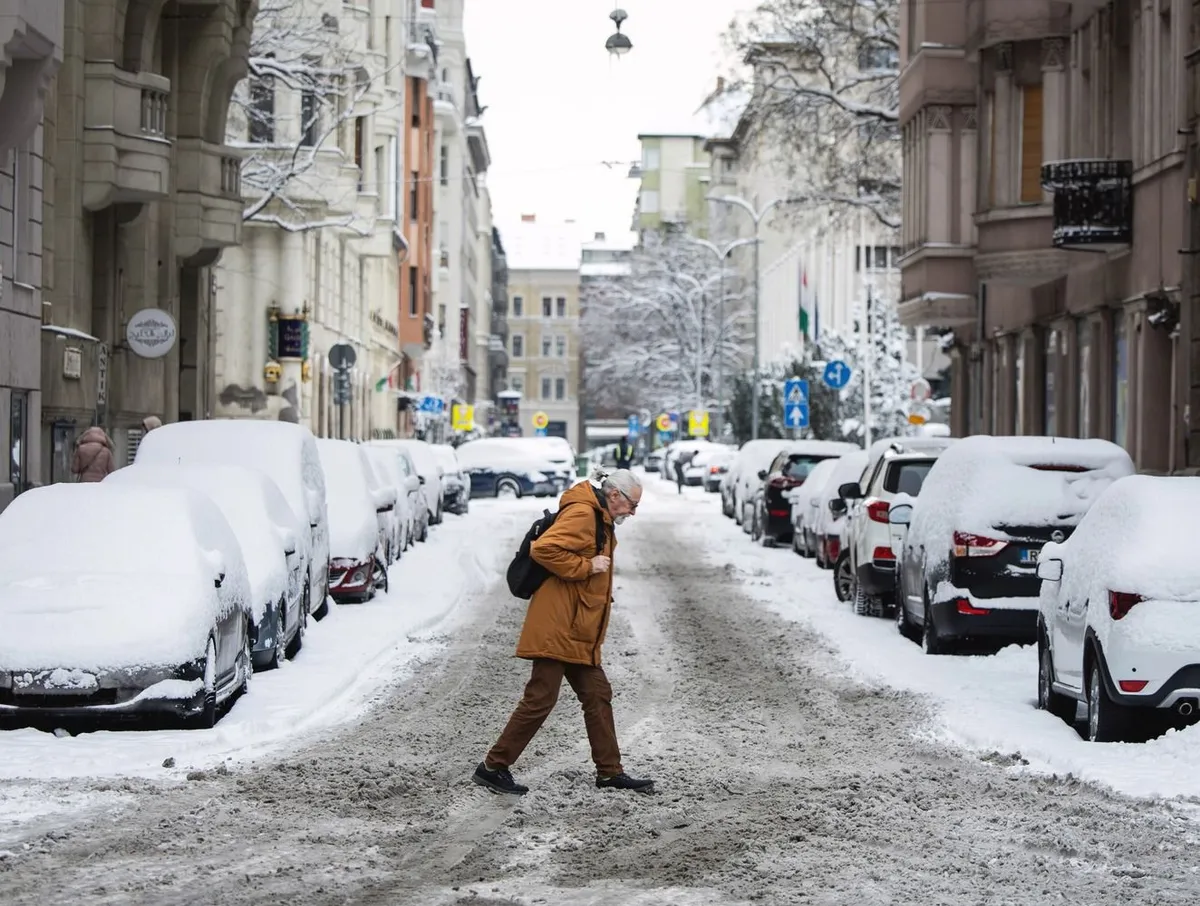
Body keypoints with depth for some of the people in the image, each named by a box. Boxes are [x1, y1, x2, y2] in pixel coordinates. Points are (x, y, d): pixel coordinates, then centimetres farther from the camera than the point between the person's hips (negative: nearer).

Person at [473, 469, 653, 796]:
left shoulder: (600, 520, 19)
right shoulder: (581, 514, -15)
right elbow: (544, 549, -26)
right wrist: (587, 567, -21)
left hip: (578, 632, 11)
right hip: (557, 628, -11)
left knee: (598, 697, 11)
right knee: (540, 700, -7)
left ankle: (610, 771, 18)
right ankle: (493, 767, 0)